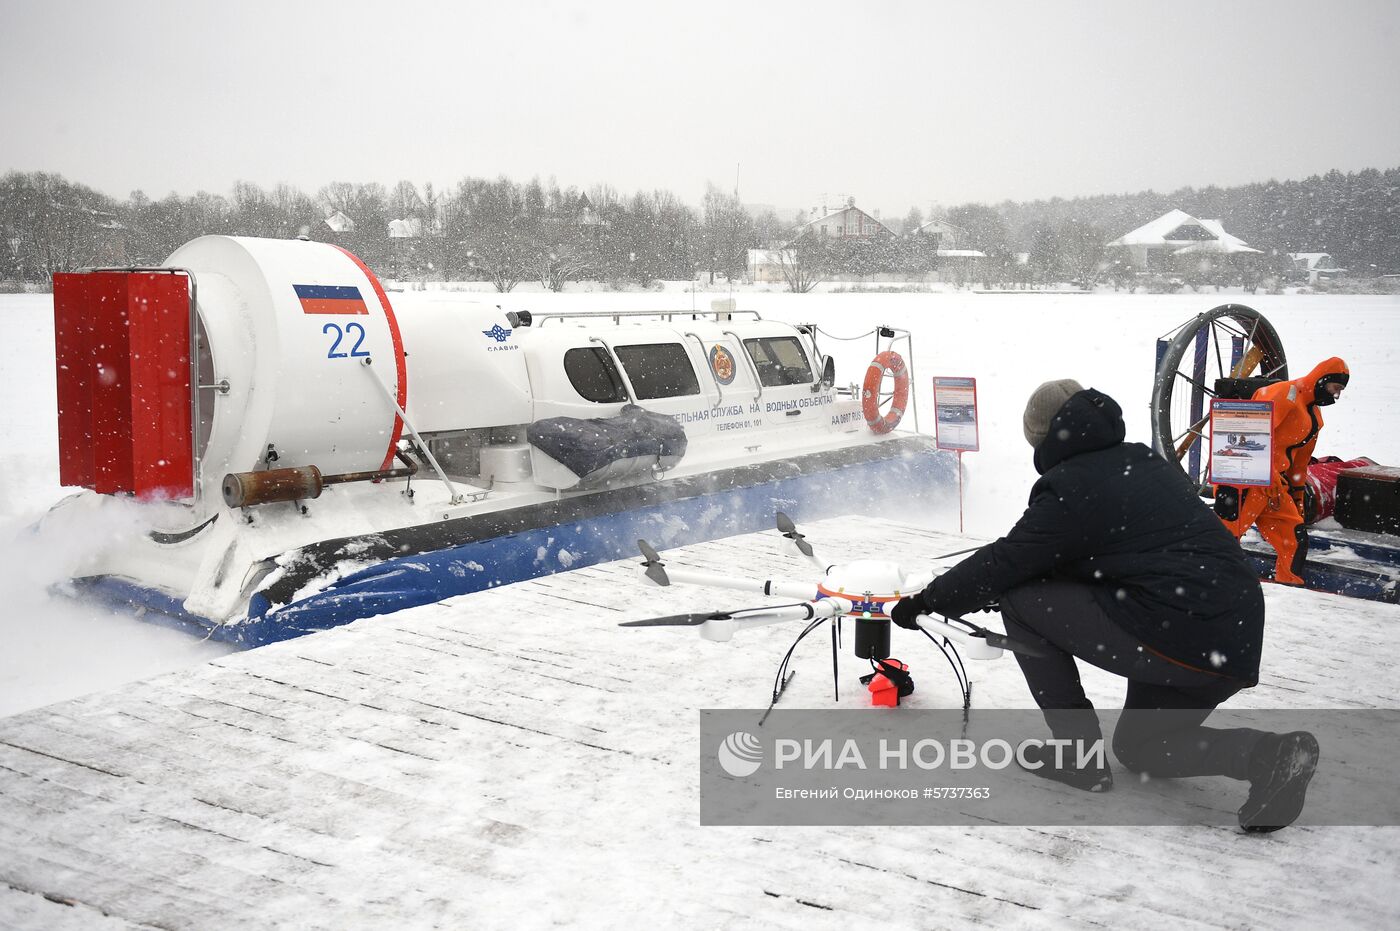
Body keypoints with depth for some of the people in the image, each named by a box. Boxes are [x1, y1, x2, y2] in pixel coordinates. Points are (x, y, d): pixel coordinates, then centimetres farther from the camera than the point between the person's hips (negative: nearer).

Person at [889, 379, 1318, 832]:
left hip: (1176, 639, -9)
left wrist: (928, 600, 7)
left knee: (1020, 602, 1)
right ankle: (1267, 753, 4)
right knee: (1136, 746, 28)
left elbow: (1005, 563, -6)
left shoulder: (1071, 489, -7)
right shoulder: (1146, 462, 18)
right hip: (1237, 642, 9)